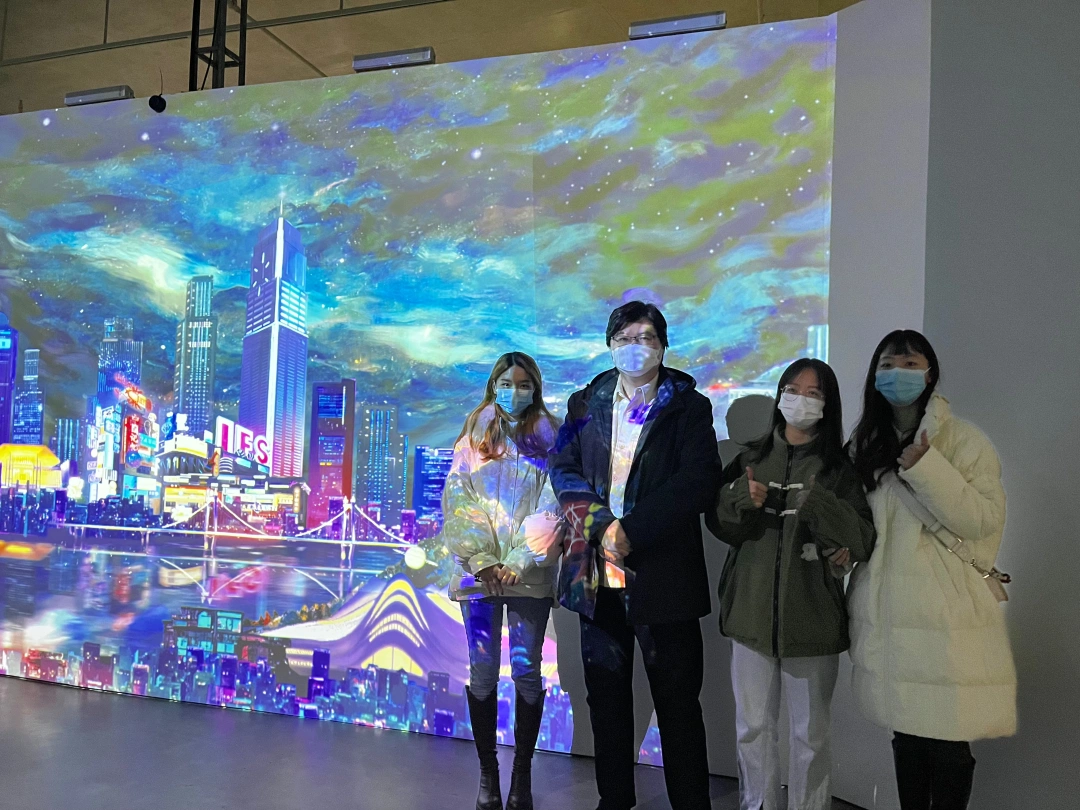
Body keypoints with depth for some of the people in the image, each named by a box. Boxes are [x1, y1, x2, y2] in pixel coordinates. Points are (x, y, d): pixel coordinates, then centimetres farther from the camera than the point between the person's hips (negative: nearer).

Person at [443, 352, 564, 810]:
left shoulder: (549, 441, 6)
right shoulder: (472, 438, 8)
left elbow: (552, 507, -2)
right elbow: (458, 502, 0)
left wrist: (519, 562, -11)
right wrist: (482, 561, -10)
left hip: (530, 574, 0)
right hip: (478, 572, 1)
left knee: (527, 671, 2)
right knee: (482, 671, 3)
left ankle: (522, 772, 15)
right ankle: (487, 770, 15)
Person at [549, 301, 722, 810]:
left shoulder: (690, 407, 1)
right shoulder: (585, 404, 10)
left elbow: (699, 482, -11)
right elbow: (564, 469, 1)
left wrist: (631, 531, -17)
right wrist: (602, 525, -15)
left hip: (664, 576, -3)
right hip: (600, 574, 4)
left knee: (678, 701, 5)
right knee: (606, 696, 15)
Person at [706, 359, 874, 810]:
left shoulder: (840, 469, 0)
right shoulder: (752, 459, 8)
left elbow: (863, 540, -8)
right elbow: (718, 523, 6)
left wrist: (820, 506, -25)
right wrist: (742, 498, -14)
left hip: (812, 617, -2)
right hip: (752, 612, 3)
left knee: (810, 733, 8)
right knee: (753, 727, 11)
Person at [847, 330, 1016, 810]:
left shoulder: (964, 440, -3)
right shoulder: (865, 443, 13)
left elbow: (986, 520, -12)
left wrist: (924, 466, -20)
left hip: (946, 613, -4)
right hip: (889, 612, 4)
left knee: (948, 742, -4)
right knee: (906, 733, 11)